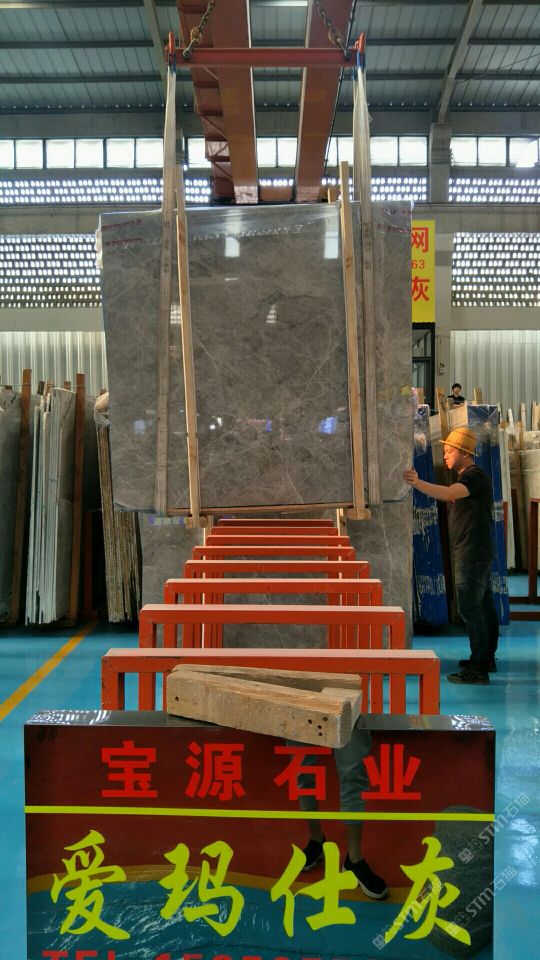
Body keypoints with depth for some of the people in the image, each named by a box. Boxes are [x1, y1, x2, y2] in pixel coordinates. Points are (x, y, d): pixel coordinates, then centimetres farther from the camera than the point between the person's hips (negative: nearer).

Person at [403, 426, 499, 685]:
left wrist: (418, 483, -45)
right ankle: (487, 659, 27)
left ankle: (479, 668, -6)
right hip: (476, 554, 11)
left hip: (472, 554, -11)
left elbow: (449, 493, -35)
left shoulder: (475, 476, -16)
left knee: (470, 608, -10)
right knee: (484, 606, 16)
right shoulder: (467, 477, 17)